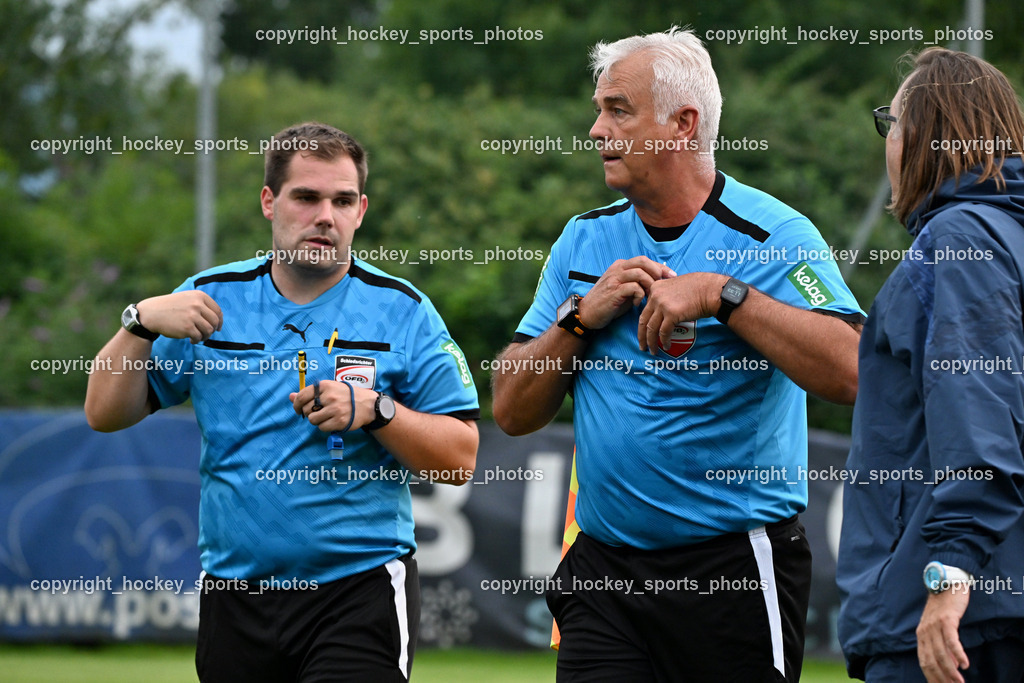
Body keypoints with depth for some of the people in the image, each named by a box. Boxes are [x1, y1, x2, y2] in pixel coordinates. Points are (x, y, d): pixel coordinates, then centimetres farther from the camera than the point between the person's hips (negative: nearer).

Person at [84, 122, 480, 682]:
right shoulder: (211, 299, 7)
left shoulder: (402, 311, 1)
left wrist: (374, 411, -16)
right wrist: (142, 322, -10)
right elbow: (105, 415, 5)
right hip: (232, 592, 3)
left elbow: (459, 460, -1)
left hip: (360, 591, -3)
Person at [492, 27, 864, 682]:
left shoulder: (772, 235, -7)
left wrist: (723, 294, -24)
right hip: (603, 570, 4)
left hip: (737, 573, -4)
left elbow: (849, 372, -22)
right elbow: (513, 412, 10)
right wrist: (583, 316, -5)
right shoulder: (584, 241, 11)